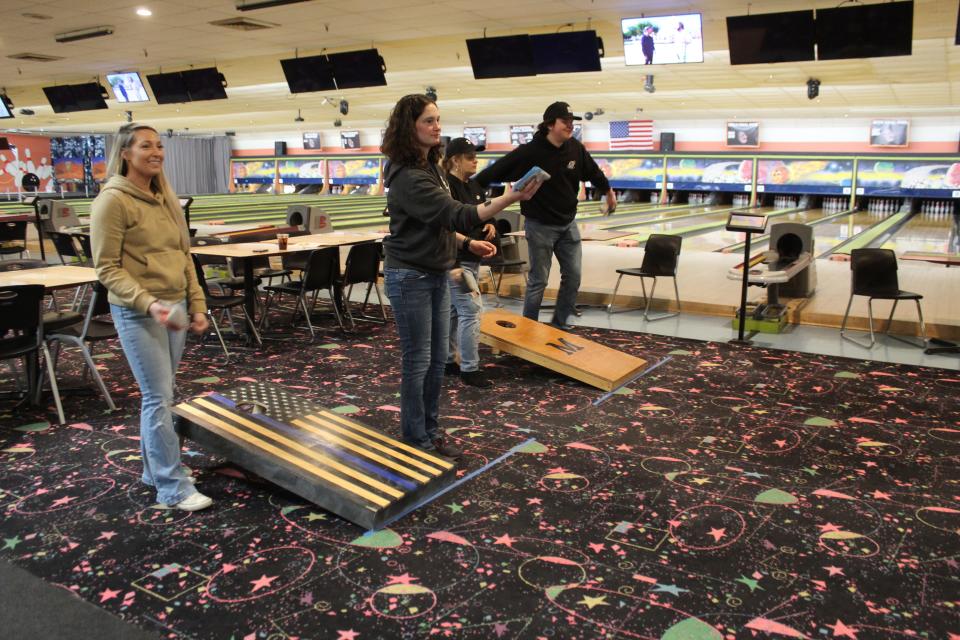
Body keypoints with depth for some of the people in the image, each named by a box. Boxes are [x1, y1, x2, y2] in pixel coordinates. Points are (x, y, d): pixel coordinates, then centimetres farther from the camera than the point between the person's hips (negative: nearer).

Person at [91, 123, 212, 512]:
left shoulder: (165, 198, 11)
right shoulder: (112, 200, -11)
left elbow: (184, 256, 15)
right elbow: (107, 268, -13)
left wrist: (197, 304, 11)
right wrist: (148, 304, -24)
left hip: (175, 307, 7)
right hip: (137, 313, -7)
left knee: (157, 393, 15)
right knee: (160, 397, -5)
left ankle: (155, 468, 28)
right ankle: (173, 487, 3)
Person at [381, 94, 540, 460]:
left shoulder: (430, 166, 9)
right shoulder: (408, 177, -22)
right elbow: (457, 215, -31)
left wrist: (468, 243, 7)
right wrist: (512, 197, -40)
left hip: (436, 274, 9)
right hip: (410, 277, -9)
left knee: (437, 359, 13)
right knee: (418, 360, 1)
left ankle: (431, 432, 26)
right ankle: (416, 440, 16)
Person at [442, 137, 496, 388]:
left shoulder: (474, 186, 12)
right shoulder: (446, 187, -15)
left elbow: (481, 217, 25)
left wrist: (489, 225, 0)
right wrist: (453, 266, -24)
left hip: (472, 259, 9)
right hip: (456, 261, -9)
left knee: (453, 310, 15)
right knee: (471, 310, -8)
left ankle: (446, 360, 26)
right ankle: (469, 369, -1)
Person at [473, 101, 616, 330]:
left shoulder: (576, 149, -1)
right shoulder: (530, 152, -17)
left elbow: (594, 172, 17)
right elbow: (497, 170, -16)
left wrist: (608, 191, 31)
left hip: (568, 224, 6)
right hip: (540, 226, -6)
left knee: (573, 276, 9)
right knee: (538, 280, 2)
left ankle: (559, 324, 24)